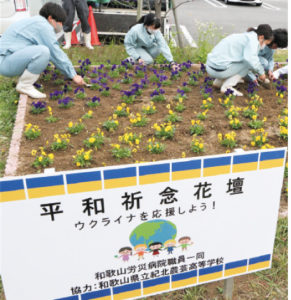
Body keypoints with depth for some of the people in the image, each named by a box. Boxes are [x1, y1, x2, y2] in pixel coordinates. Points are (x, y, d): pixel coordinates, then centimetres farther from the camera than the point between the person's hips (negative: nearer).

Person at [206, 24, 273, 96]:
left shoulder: (245, 36, 21)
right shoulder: (253, 39, -8)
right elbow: (250, 58, -26)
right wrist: (261, 72, -8)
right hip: (219, 70, -10)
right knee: (250, 63, 1)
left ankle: (219, 81, 16)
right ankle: (227, 87, -7)